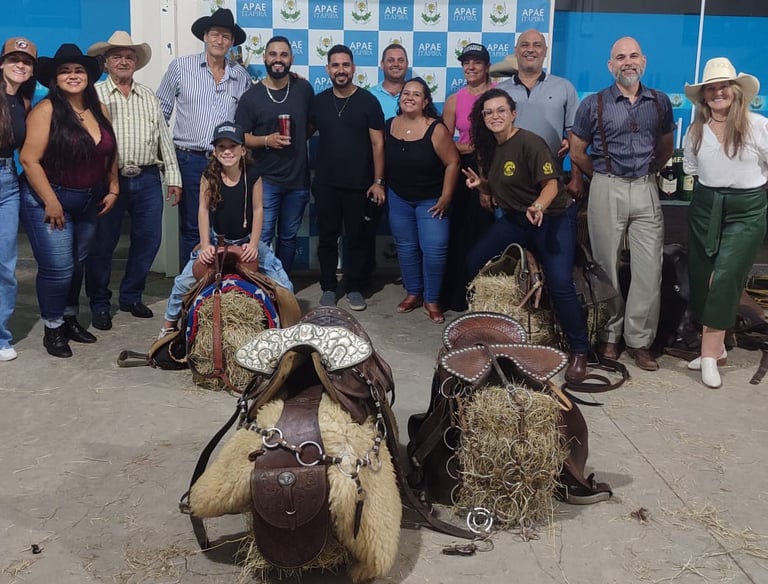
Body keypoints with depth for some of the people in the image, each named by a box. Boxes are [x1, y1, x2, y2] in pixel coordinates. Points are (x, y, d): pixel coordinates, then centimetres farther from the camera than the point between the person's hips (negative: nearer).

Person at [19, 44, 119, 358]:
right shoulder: (46, 110, -14)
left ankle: (70, 318, 32)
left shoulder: (100, 110, 4)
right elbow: (29, 159, -18)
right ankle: (53, 328, 13)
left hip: (89, 202, 6)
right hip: (49, 201, -6)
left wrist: (113, 190, 8)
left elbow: (110, 154, 13)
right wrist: (51, 202, -18)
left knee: (78, 263, 16)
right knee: (58, 267, -5)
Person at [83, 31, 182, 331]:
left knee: (148, 240, 7)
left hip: (147, 180, 4)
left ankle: (131, 296, 24)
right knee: (102, 244, 2)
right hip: (108, 179, -4)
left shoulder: (149, 97, 15)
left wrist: (173, 176, 8)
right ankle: (99, 304, 17)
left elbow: (164, 137, 14)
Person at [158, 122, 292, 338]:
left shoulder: (252, 175, -11)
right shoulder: (209, 176, -9)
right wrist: (205, 245, -17)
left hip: (247, 241, 0)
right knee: (183, 282, -8)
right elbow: (203, 209, -9)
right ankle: (169, 325, 14)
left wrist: (253, 245, -16)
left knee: (283, 286, -9)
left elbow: (257, 209, -8)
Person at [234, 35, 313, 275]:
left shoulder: (303, 88, 3)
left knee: (288, 237, 14)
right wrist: (266, 140, -18)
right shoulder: (252, 96, -4)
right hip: (265, 179, -3)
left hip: (298, 179, 3)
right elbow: (239, 137, -3)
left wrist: (297, 138, 2)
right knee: (261, 238, -5)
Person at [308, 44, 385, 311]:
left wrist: (378, 181, -8)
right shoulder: (318, 101, 5)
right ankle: (328, 288, 18)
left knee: (358, 237, 6)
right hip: (326, 184, 2)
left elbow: (377, 143, -4)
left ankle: (354, 288, 19)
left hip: (359, 184, -2)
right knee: (327, 237, 7)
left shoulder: (368, 101, -3)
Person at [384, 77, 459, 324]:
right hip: (398, 198, 4)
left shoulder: (436, 129, -17)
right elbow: (384, 160, 8)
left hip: (430, 199, -4)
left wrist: (445, 198, -15)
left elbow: (452, 163, -15)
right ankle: (413, 293, 28)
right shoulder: (389, 125, -3)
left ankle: (431, 300, 9)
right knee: (405, 247, 12)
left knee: (434, 249, -6)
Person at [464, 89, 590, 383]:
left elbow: (551, 184, -26)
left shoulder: (529, 143, -20)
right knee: (474, 262, 2)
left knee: (559, 284, -20)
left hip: (553, 218, -8)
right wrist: (480, 183, -7)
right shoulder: (488, 147, 3)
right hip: (515, 219, 8)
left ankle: (579, 352, -4)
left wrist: (538, 207, -45)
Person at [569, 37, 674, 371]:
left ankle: (639, 341, 8)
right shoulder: (594, 104, 0)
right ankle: (610, 335, 18)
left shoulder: (660, 102, 8)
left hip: (646, 190, 2)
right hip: (607, 191, -2)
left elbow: (665, 148, 20)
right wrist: (605, 177, 9)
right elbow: (577, 153, 4)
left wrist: (647, 172, 12)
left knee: (649, 269, -2)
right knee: (607, 267, 5)